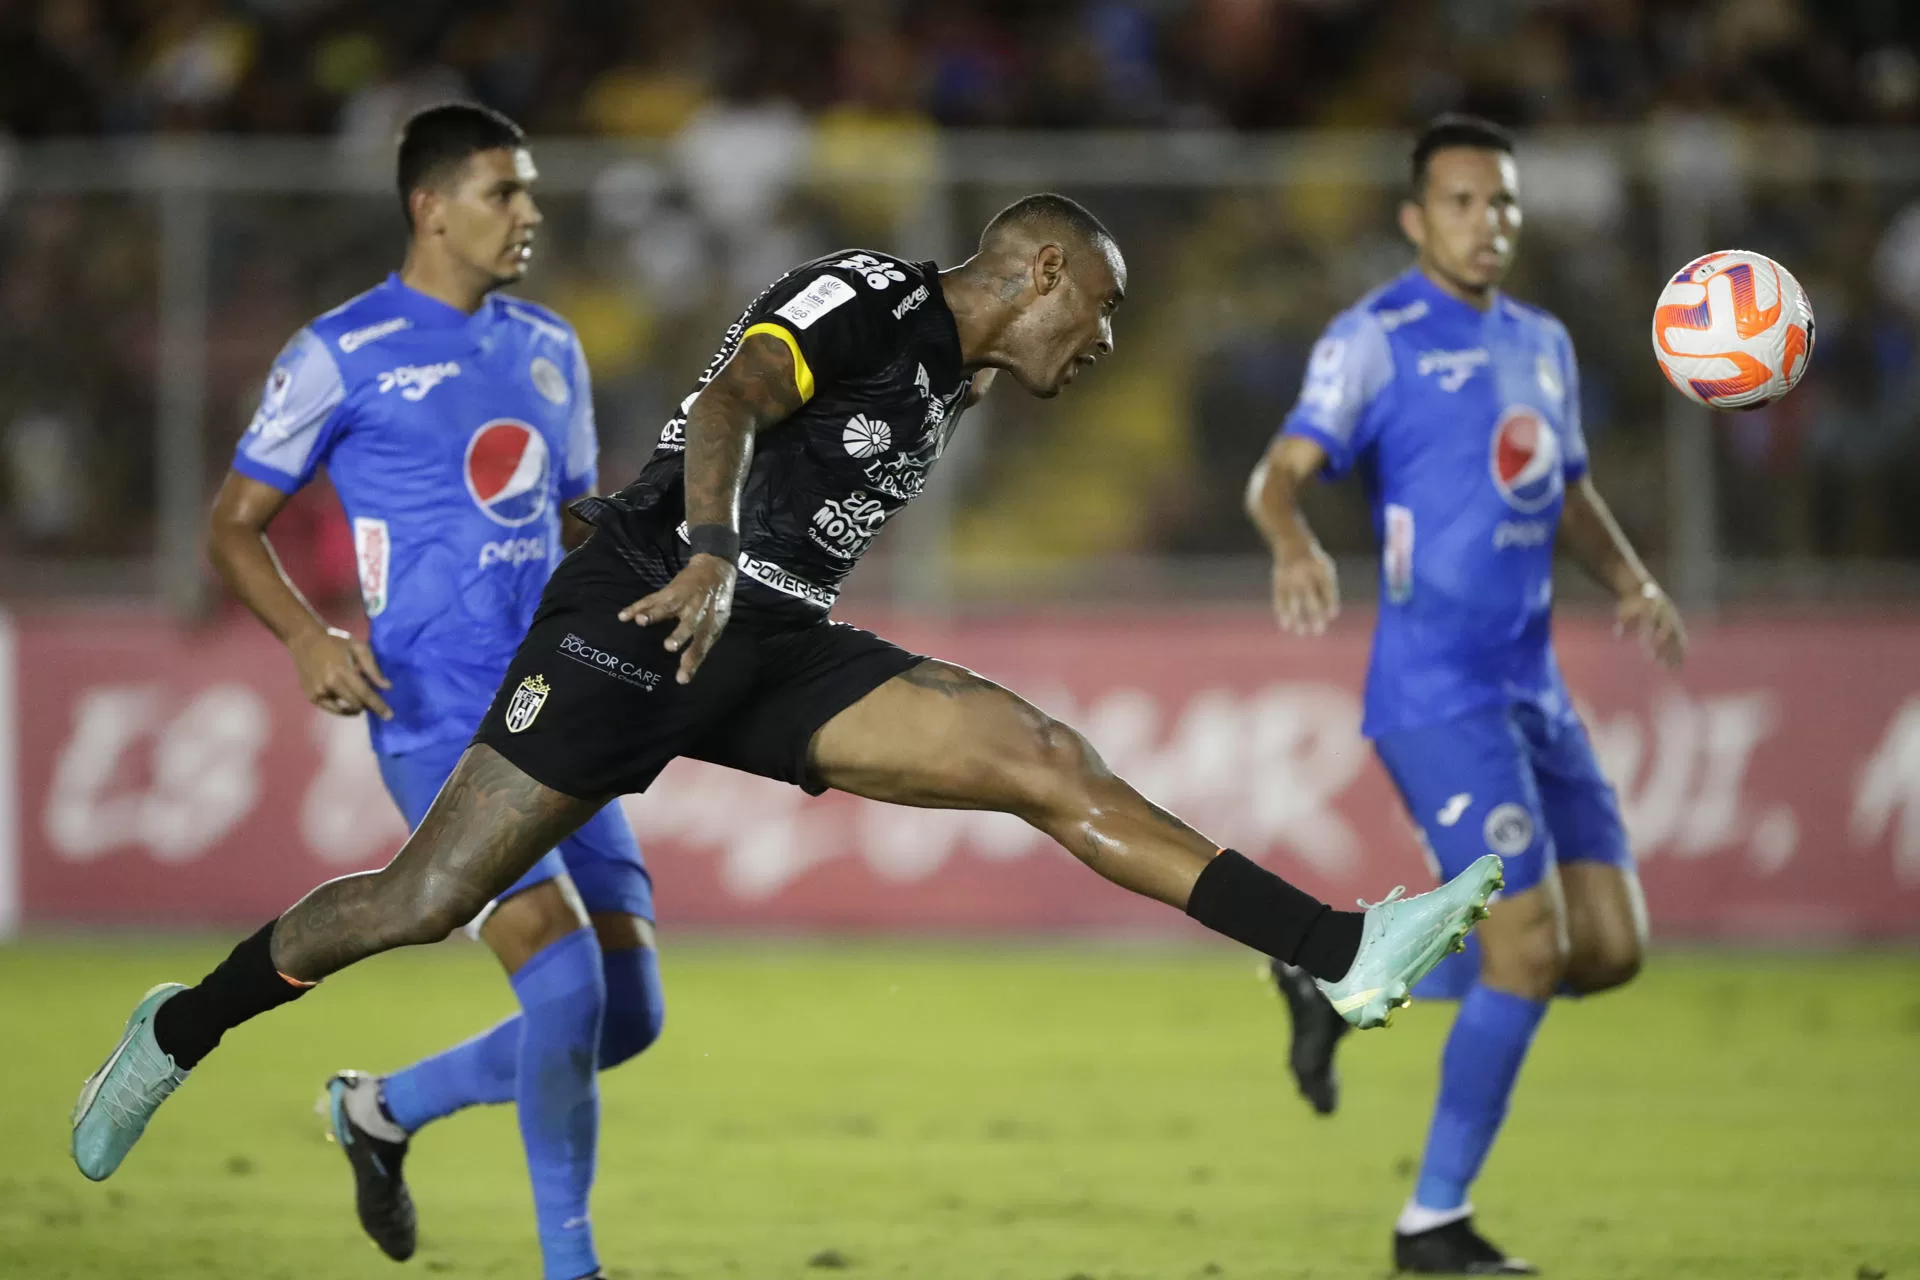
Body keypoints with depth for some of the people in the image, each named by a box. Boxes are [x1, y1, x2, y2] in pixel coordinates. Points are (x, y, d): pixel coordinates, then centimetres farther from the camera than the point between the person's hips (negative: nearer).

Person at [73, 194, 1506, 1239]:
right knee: (428, 900, -8)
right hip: (646, 608, -8)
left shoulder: (946, 381, 17)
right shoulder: (872, 296, -10)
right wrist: (708, 554, -44)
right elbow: (731, 400, -28)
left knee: (1049, 762, -9)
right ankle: (183, 1031, 15)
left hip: (778, 647, 8)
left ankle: (1346, 954, -18)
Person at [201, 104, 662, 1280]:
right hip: (443, 730, -7)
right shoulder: (342, 355, -3)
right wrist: (307, 634, -16)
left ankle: (385, 1109, 25)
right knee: (567, 984, -19)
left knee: (628, 1016, 2)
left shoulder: (549, 350, 15)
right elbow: (235, 526, 1)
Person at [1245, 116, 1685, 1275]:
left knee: (1612, 947, 2)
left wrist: (1633, 582, 10)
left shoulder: (1543, 343, 16)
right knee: (1531, 948, -14)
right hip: (1437, 692, -8)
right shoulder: (1376, 340, -6)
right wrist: (1295, 542, -37)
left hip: (1536, 691, 8)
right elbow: (1282, 473, -15)